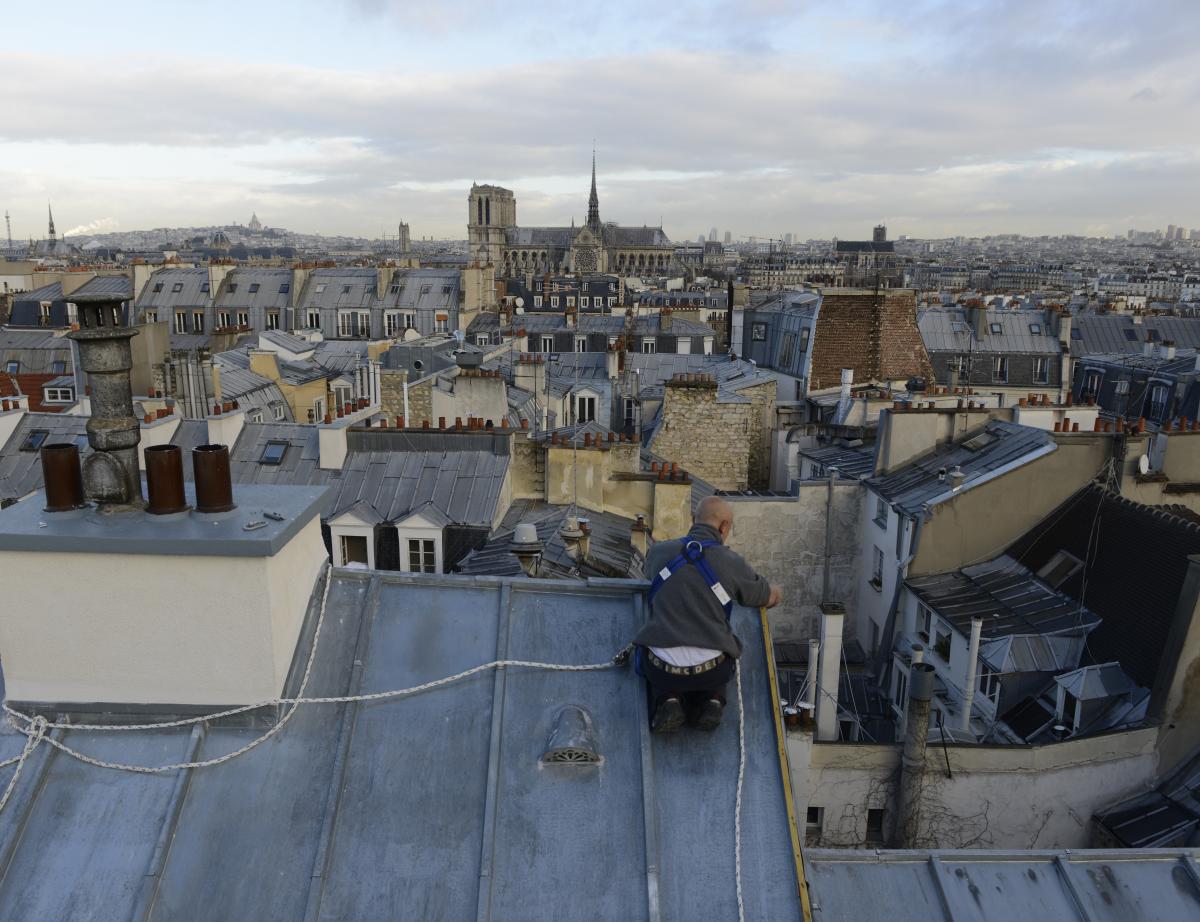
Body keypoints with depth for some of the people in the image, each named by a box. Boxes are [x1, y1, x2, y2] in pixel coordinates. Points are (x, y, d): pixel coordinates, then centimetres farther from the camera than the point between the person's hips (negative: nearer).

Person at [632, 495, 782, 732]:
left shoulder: (660, 551, 3)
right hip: (709, 672, 0)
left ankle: (668, 699, 7)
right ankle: (711, 699, 8)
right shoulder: (732, 564, -3)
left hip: (661, 669, 0)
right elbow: (772, 597, 16)